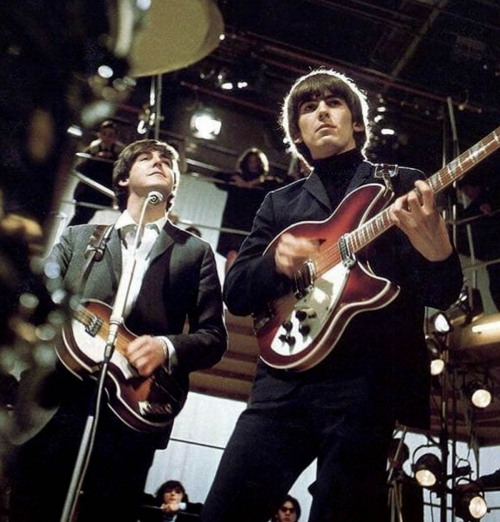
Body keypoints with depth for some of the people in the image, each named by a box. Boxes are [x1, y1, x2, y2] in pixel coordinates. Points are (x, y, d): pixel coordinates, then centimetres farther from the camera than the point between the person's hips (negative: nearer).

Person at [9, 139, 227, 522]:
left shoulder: (195, 252, 13)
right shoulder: (78, 237, 19)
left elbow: (214, 336, 6)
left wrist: (167, 347, -13)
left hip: (134, 409, -1)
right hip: (56, 401, 2)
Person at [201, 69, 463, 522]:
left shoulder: (403, 187, 10)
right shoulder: (279, 203, 18)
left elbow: (443, 293, 2)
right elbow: (235, 292, 12)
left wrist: (433, 242, -21)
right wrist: (276, 264, -10)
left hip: (367, 381, -2)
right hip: (284, 379, 3)